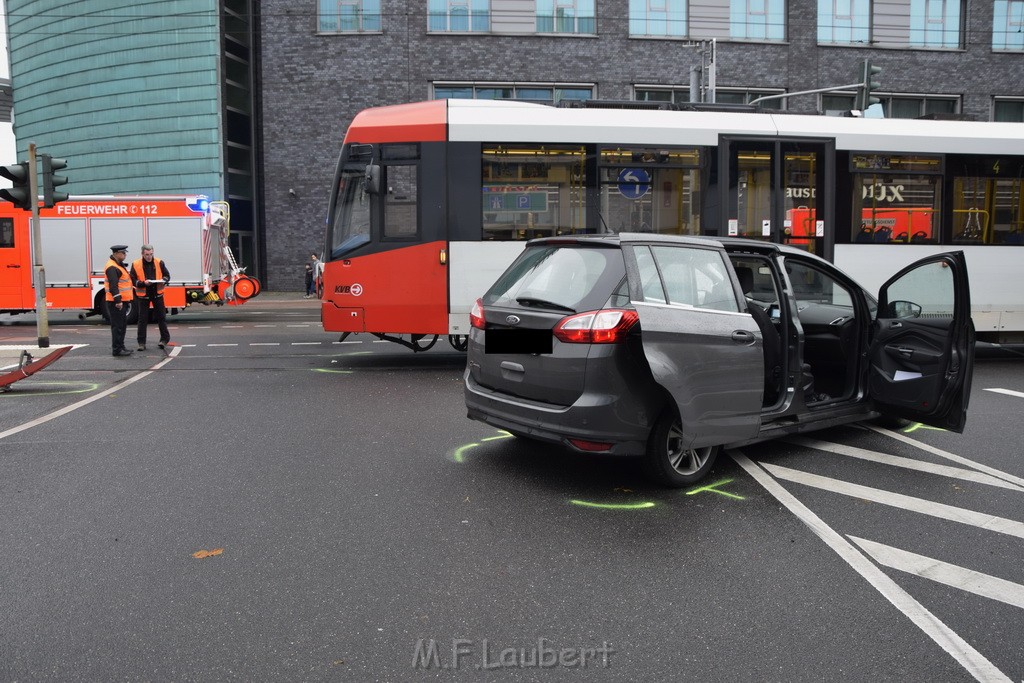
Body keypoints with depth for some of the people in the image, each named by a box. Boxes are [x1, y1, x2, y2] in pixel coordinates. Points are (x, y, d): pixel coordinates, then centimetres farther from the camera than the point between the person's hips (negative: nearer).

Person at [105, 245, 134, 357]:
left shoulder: (118, 265, 18)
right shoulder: (112, 267, -16)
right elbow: (113, 286, -23)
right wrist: (118, 300, -27)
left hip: (122, 301, 11)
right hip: (116, 302, -11)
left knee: (122, 325, 17)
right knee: (117, 326, -7)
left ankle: (120, 347, 25)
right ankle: (117, 350, -3)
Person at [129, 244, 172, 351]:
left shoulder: (159, 263, 0)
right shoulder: (136, 265, -5)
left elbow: (167, 275, 9)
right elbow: (133, 280, -4)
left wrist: (163, 281, -12)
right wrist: (143, 283, -21)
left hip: (157, 294, 1)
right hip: (143, 295, -1)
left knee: (161, 317, 6)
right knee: (142, 319, 3)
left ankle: (165, 338, 18)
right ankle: (141, 343, 9)